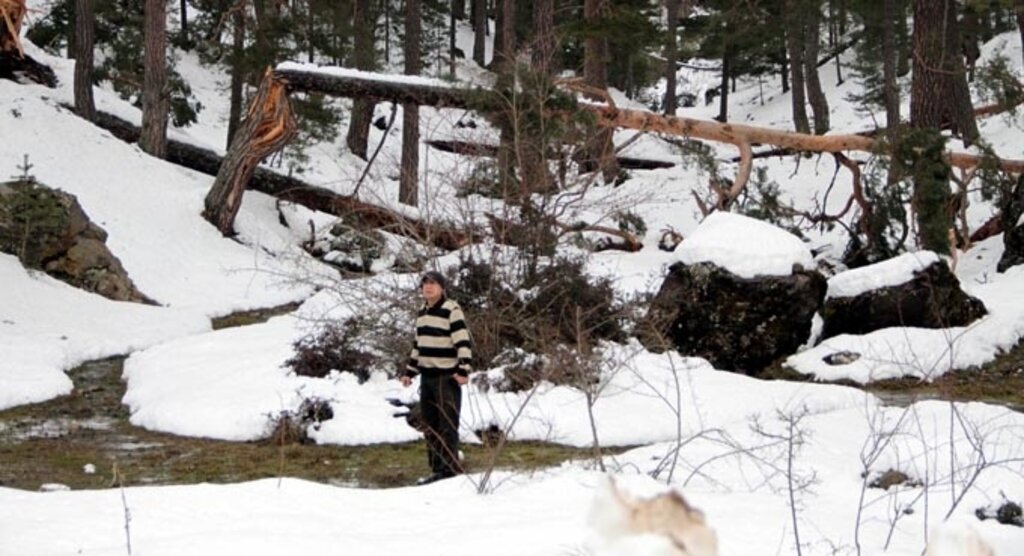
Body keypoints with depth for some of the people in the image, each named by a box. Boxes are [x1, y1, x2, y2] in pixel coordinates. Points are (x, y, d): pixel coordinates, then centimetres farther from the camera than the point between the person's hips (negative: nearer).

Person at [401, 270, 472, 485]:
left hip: (447, 377, -8)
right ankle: (437, 469, 18)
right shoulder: (422, 312, 14)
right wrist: (410, 371, 21)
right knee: (431, 426, 11)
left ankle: (450, 469, -5)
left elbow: (463, 343, -15)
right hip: (427, 376, 8)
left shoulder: (452, 310, -10)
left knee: (447, 425, -7)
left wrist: (463, 370, -23)